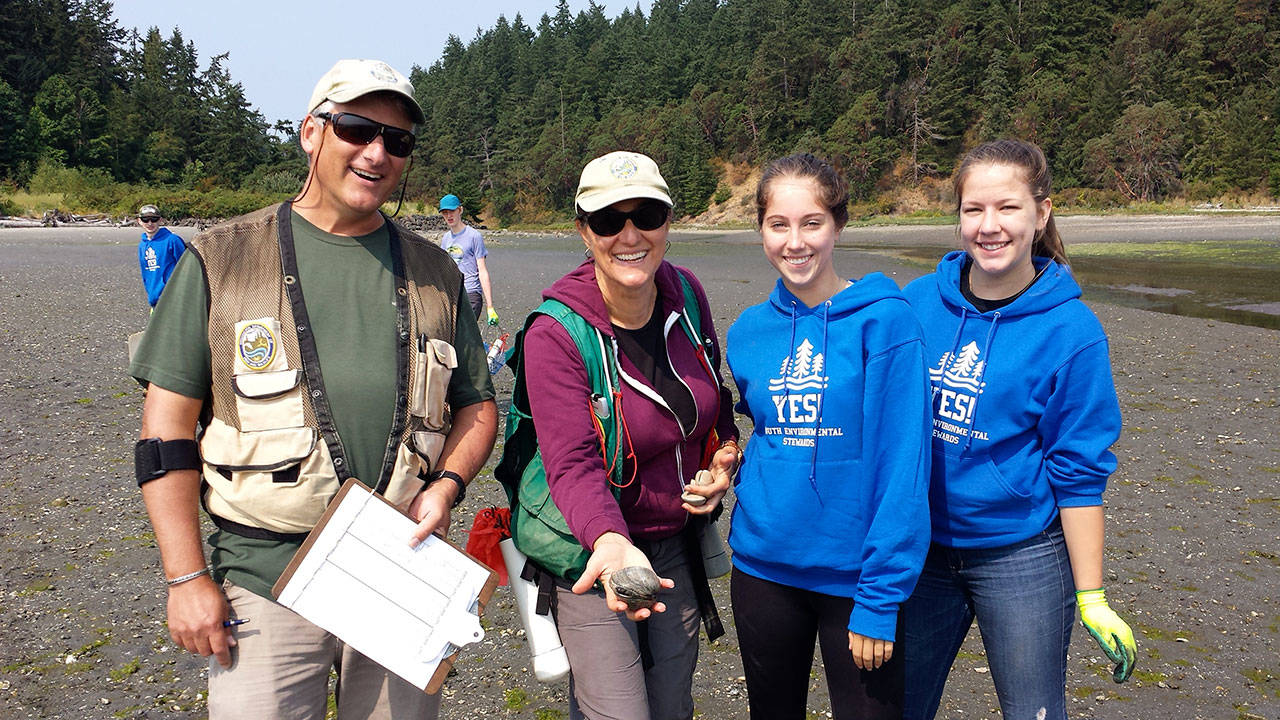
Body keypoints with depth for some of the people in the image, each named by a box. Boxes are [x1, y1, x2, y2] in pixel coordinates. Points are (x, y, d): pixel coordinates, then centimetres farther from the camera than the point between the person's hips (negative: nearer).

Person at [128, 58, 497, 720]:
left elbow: (477, 405, 13)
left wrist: (446, 485, -7)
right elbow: (168, 424, -2)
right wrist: (187, 577, -7)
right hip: (265, 577, -2)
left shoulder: (434, 273, 7)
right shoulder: (222, 261, -1)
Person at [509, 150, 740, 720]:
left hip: (676, 539, 6)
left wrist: (726, 452, -7)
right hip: (592, 548, -5)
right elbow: (573, 464, -28)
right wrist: (610, 542, -45)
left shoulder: (686, 294, -6)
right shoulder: (556, 333, -22)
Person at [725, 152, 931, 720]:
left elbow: (903, 464, -16)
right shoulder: (748, 332, 2)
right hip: (762, 567, 5)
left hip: (853, 576, -4)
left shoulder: (884, 321, -13)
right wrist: (728, 472, 1)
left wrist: (880, 598, -17)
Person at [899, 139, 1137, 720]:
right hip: (919, 548, 3)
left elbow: (1078, 472, -9)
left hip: (1021, 557, -3)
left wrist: (1091, 599, -7)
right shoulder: (918, 302, -4)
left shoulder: (1070, 331, -12)